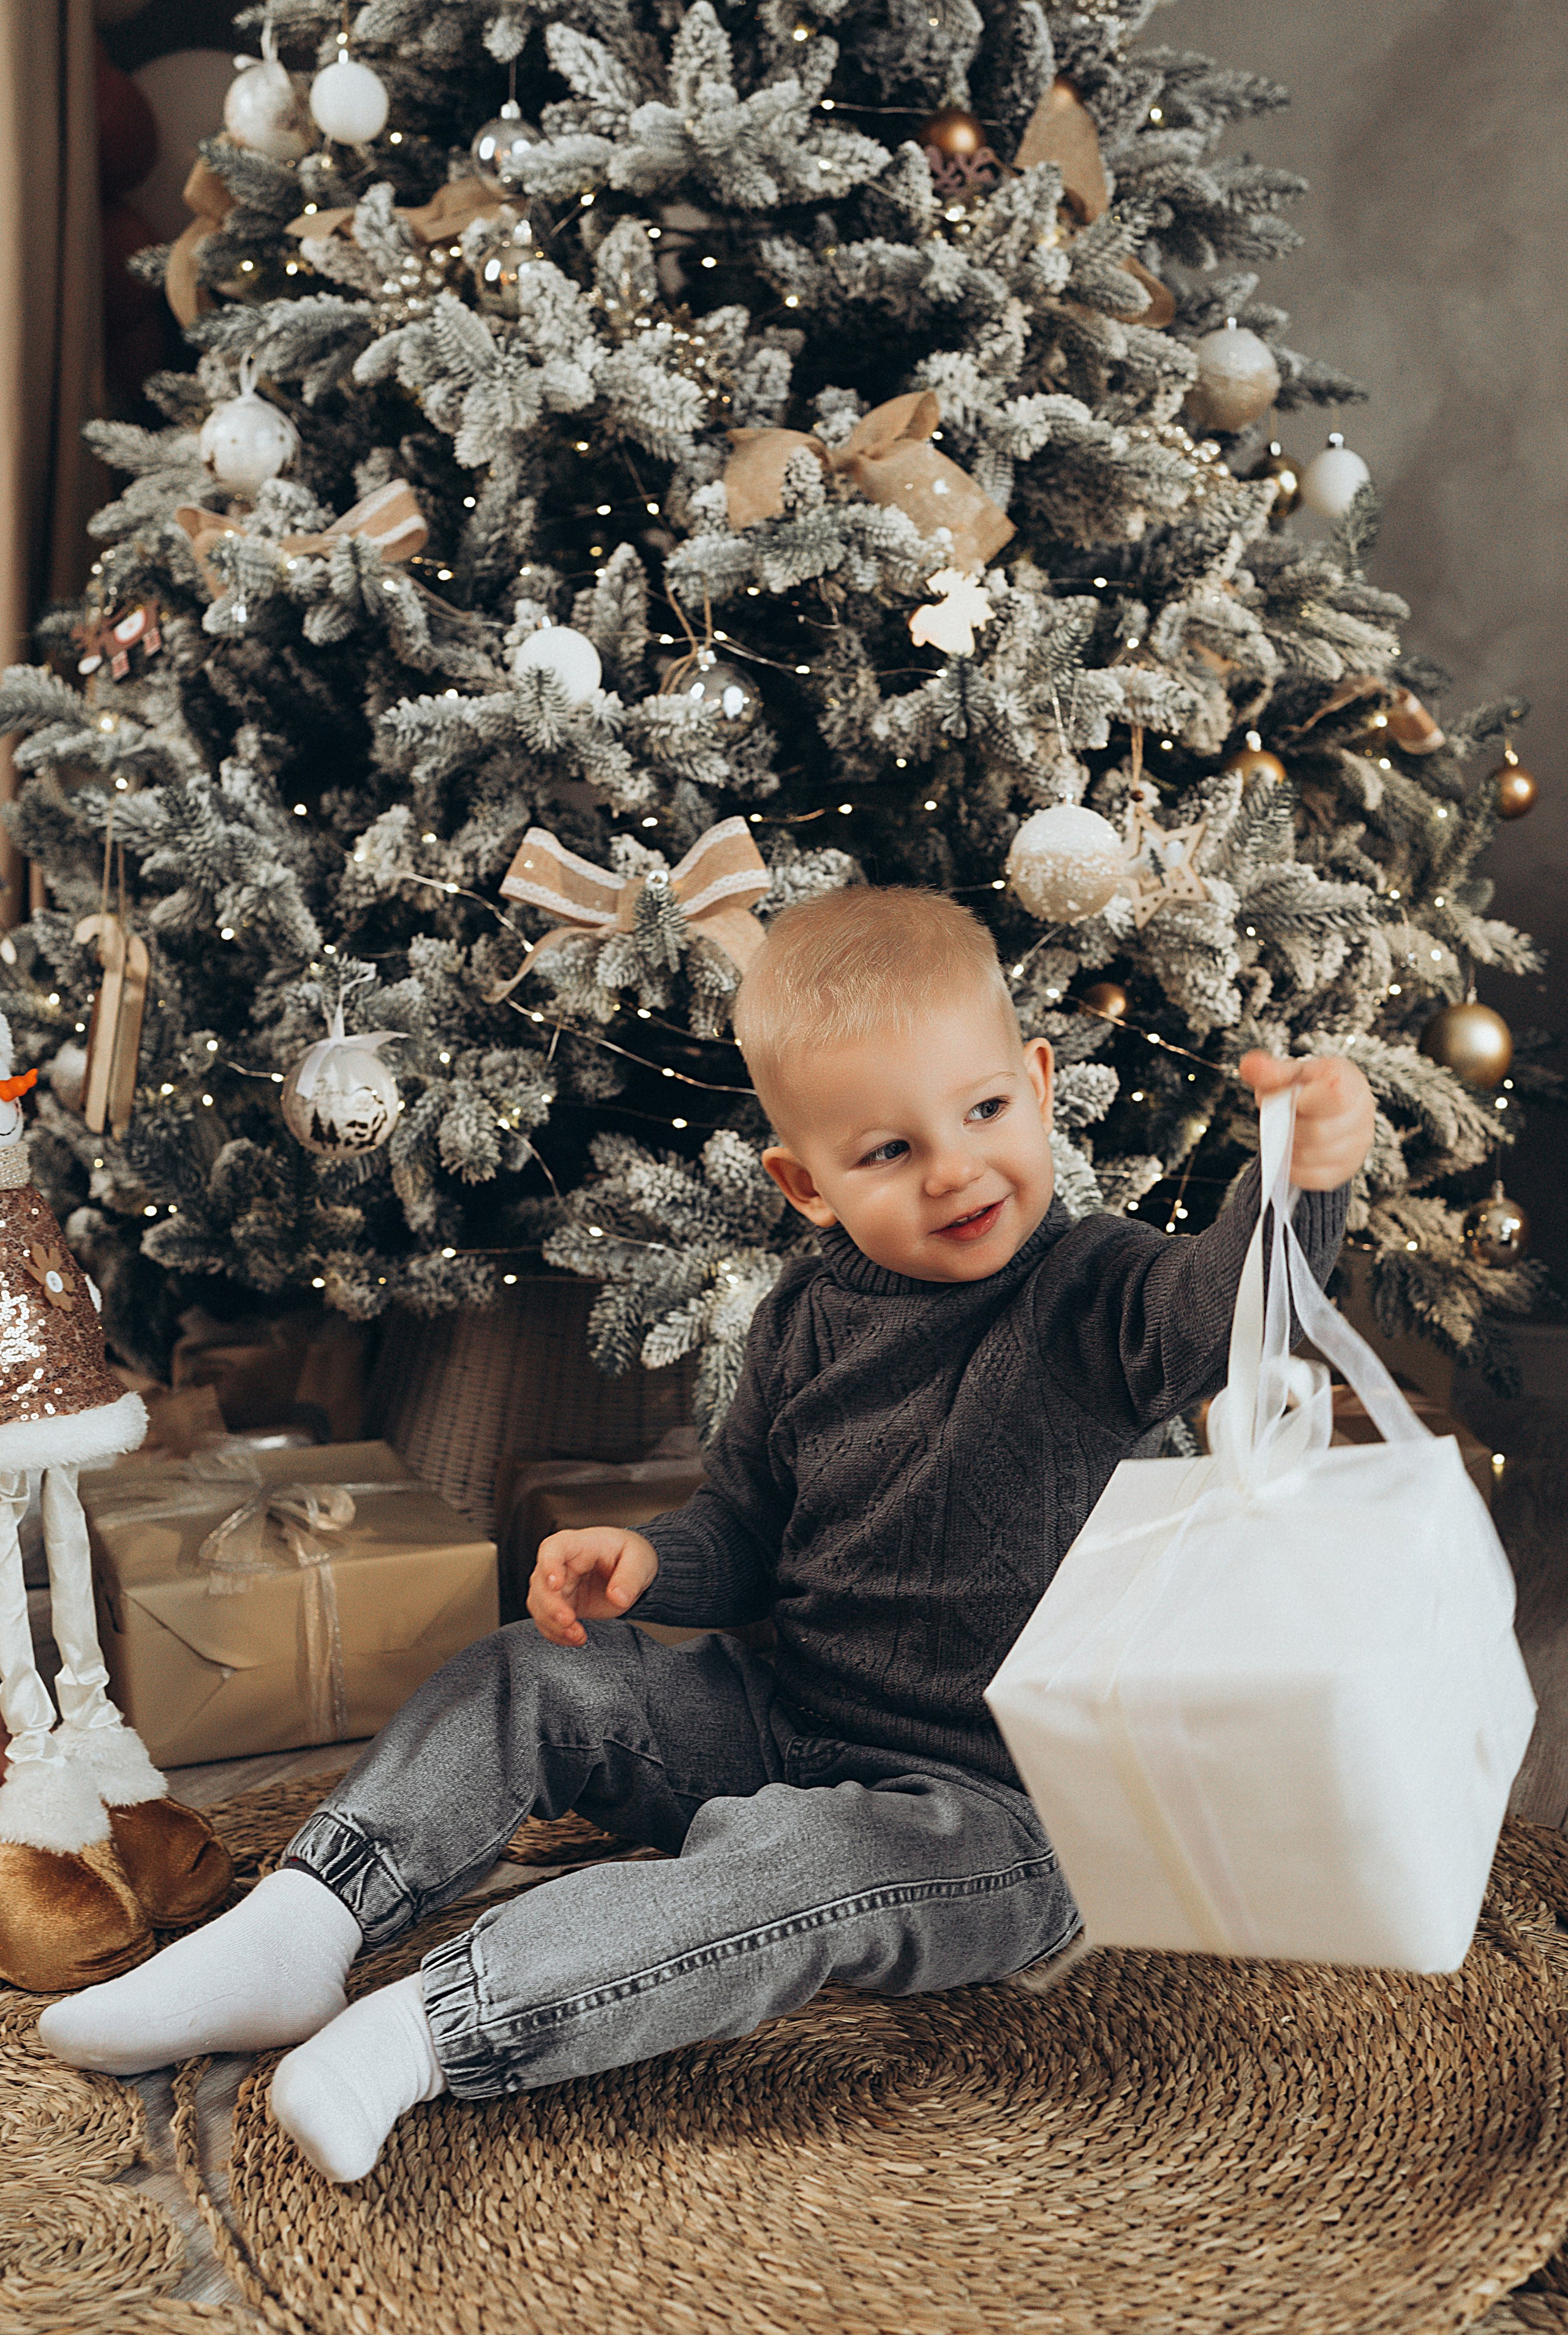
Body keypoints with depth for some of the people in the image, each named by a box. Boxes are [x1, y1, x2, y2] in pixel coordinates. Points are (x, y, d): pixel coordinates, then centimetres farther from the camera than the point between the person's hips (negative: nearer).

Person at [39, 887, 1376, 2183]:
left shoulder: (1093, 1300, -16)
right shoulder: (807, 1321, 1)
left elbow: (1221, 1310, -39)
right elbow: (749, 1529, 13)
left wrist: (1299, 1181, -58)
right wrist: (649, 1562, -7)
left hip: (992, 1811, -6)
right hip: (785, 1728, 7)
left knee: (791, 1873, -33)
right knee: (531, 1681, 1)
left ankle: (438, 2030, -31)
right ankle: (297, 1936, -1)